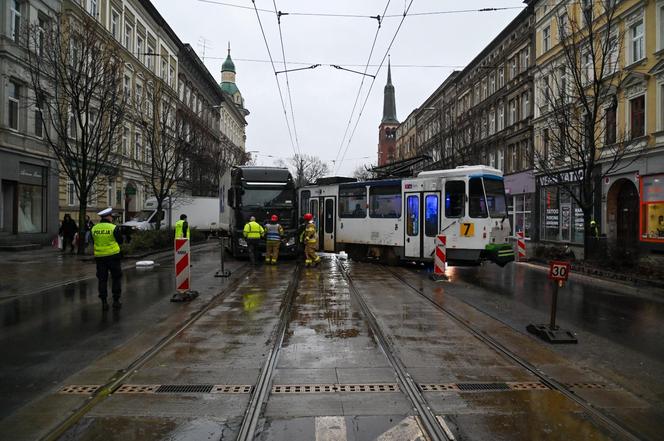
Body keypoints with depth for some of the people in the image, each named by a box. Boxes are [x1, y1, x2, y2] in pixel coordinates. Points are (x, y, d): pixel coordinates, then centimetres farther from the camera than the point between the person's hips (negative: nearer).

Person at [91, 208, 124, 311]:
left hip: (99, 256, 4)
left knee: (102, 279, 10)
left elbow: (93, 242, 12)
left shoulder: (94, 228, 2)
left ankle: (104, 302, 10)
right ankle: (116, 300, 9)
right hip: (113, 256, -3)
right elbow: (120, 241, -2)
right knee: (116, 278, 9)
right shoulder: (114, 228, -11)